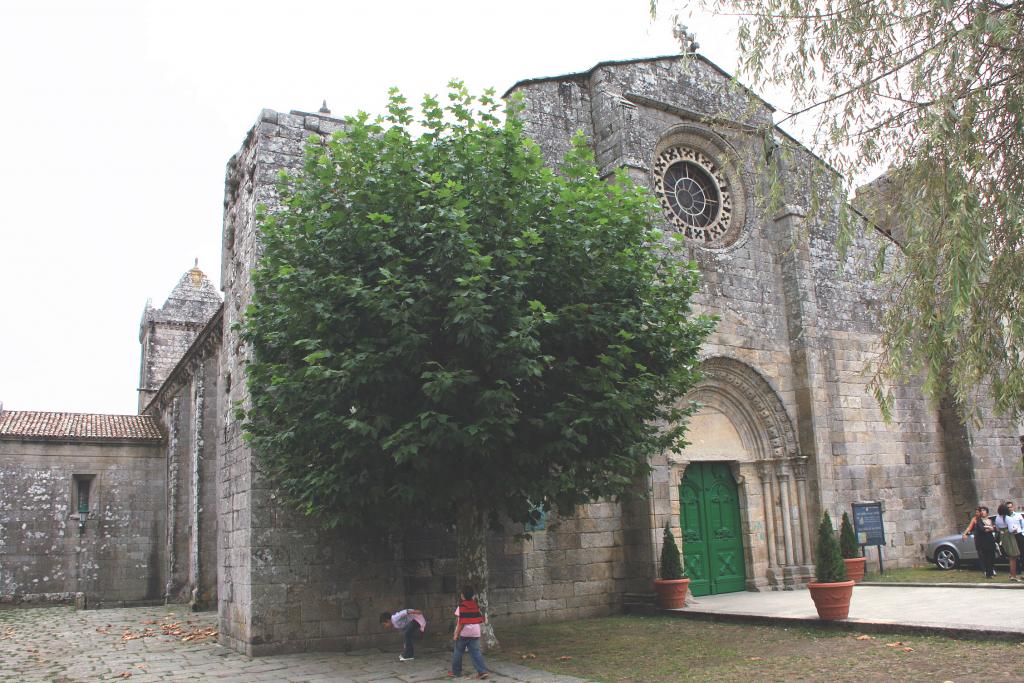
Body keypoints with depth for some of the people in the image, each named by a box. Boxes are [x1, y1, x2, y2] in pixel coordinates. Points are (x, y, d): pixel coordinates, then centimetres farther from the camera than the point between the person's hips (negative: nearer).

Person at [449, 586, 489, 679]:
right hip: (475, 633, 5)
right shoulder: (476, 606, 6)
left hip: (463, 633, -5)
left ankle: (456, 672, 20)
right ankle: (482, 671, -8)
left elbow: (461, 622, -15)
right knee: (476, 652, 4)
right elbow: (481, 619, 8)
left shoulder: (462, 606, -10)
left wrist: (456, 634, -10)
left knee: (457, 652, 12)